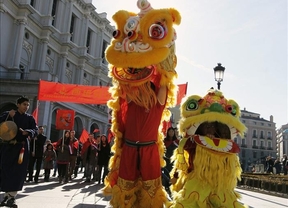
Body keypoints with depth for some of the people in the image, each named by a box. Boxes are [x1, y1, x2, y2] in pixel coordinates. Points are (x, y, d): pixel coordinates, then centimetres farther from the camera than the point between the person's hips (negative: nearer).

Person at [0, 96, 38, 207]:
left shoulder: (30, 118, 9)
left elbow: (35, 131, 0)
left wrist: (27, 132, -20)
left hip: (22, 147, 0)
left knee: (18, 172, -5)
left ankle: (12, 197, -2)